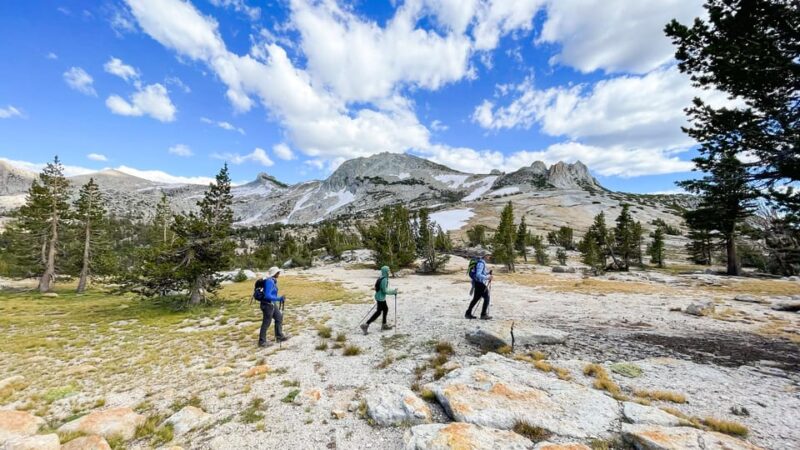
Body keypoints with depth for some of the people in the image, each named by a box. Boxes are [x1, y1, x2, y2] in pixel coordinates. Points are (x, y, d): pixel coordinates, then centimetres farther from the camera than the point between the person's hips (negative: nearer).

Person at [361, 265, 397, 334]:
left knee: (385, 309, 19)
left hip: (379, 297, 10)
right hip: (381, 298, -10)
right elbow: (385, 291, -21)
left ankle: (384, 325, 30)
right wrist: (393, 291, -11)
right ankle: (366, 325, -1)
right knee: (378, 312, -2)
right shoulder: (384, 279, -22)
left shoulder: (382, 278, 7)